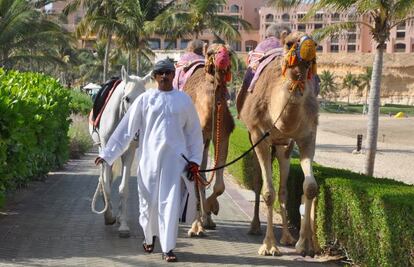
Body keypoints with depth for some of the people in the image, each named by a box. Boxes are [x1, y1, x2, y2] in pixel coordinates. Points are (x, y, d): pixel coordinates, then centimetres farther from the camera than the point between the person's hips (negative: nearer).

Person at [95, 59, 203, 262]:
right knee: (149, 201, 8)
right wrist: (107, 154, 0)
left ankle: (167, 248, 3)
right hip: (150, 156, 0)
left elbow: (194, 131, 11)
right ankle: (149, 237, 33)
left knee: (170, 202, -3)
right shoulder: (145, 99, 2)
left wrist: (195, 159, 5)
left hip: (175, 158, 0)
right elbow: (126, 129, 3)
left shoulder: (184, 100, 4)